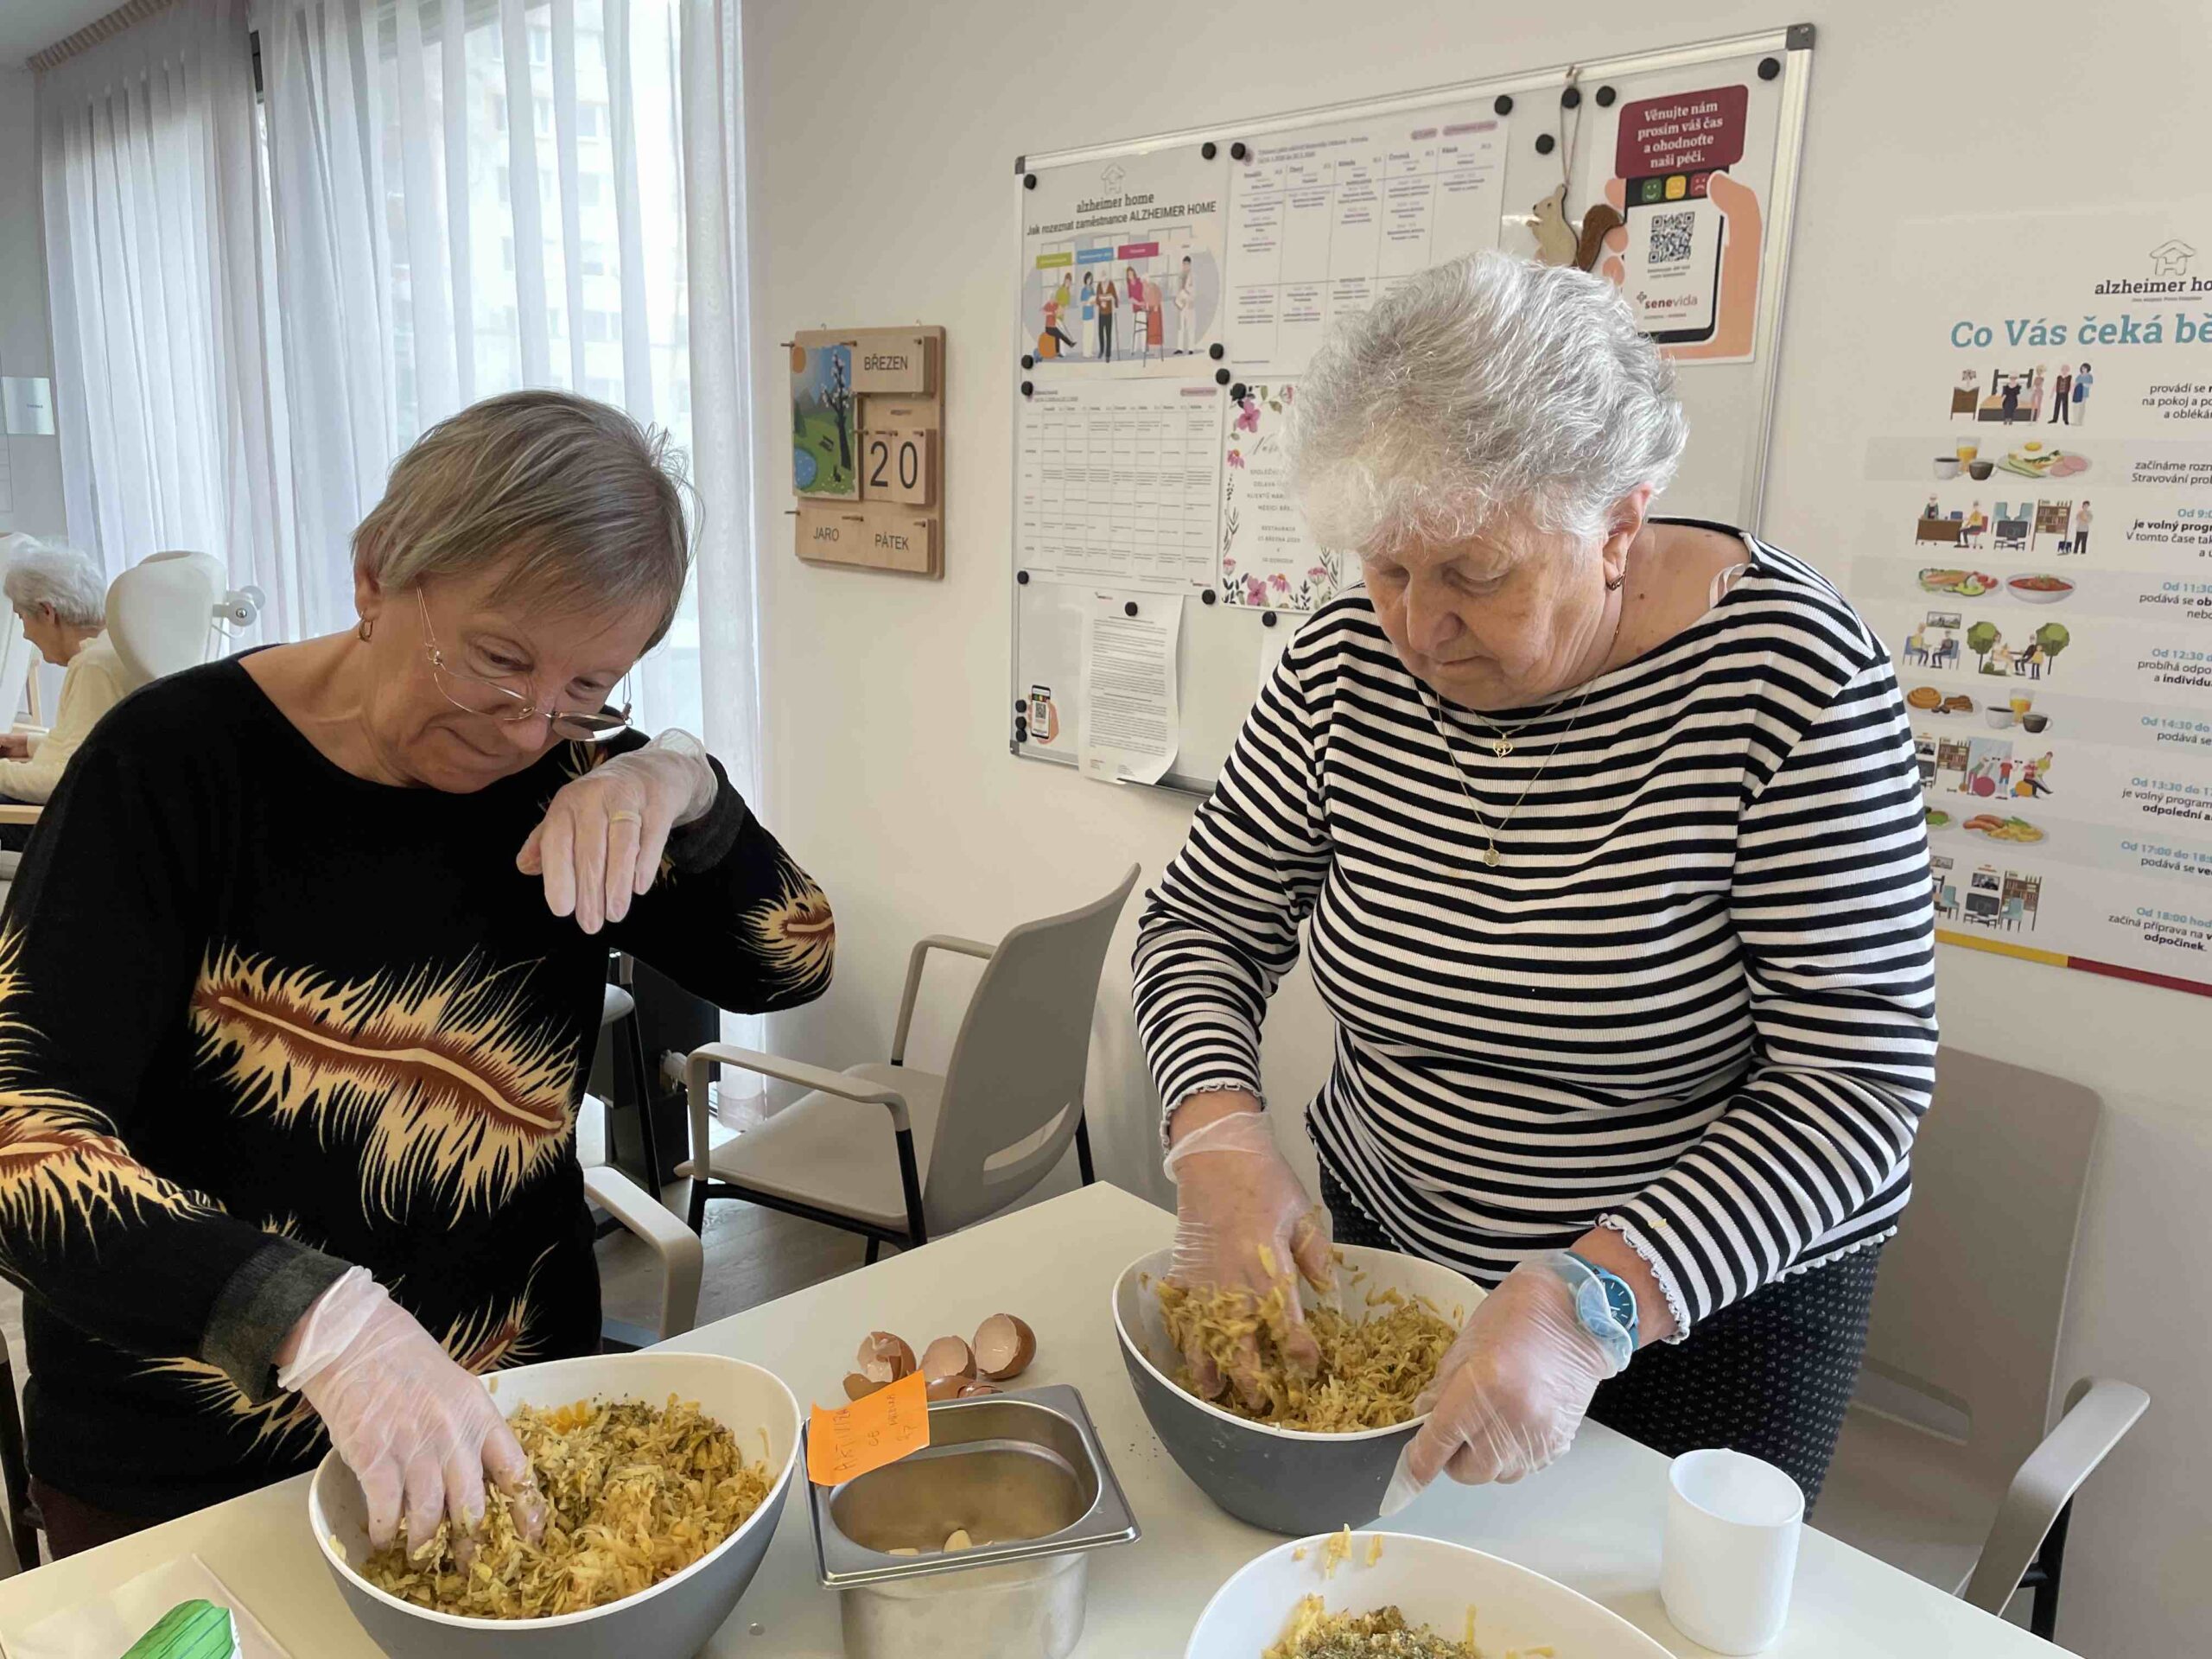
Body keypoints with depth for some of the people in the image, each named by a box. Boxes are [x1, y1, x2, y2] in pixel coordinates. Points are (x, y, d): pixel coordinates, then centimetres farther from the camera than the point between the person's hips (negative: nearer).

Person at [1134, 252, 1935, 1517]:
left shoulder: (1790, 677, -23)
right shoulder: (1349, 665, -11)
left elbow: (1861, 1083, -23)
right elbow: (1207, 924, -3)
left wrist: (1595, 1302, -34)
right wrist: (1218, 1130, -22)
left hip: (1710, 1301, -3)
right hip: (1389, 1253, 4)